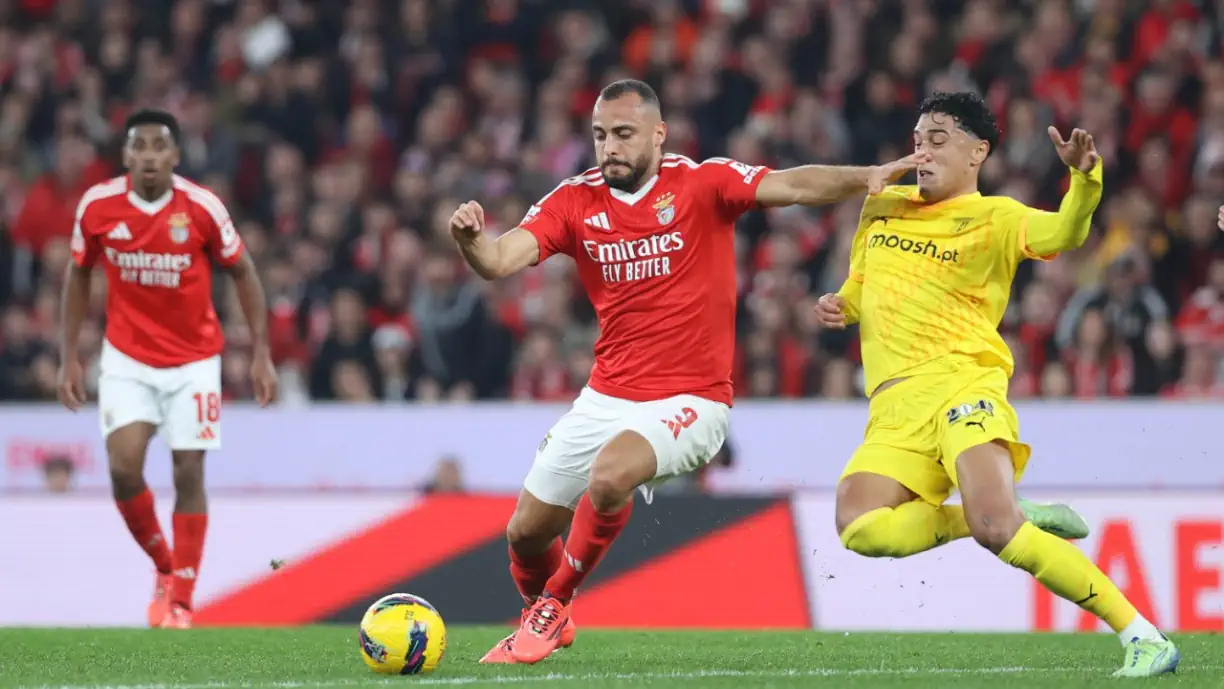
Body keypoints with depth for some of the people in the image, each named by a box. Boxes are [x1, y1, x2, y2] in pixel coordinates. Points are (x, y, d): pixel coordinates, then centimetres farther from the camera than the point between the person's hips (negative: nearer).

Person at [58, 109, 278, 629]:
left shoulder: (203, 208, -14)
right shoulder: (97, 206, -9)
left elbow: (243, 274, -1)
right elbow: (78, 275, 7)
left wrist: (262, 353, -5)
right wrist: (69, 356, 5)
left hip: (193, 361, -1)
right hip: (126, 358, 1)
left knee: (189, 475, -4)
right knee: (123, 465, -15)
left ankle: (181, 601, 6)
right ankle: (164, 566, 10)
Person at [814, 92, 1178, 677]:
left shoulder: (993, 218, 4)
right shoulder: (882, 206, 21)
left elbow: (1065, 233, -16)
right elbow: (860, 288, 35)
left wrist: (1083, 176, -35)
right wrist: (839, 306, 12)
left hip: (961, 382, -5)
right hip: (894, 408, 5)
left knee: (993, 525, -29)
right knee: (861, 528, -24)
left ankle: (1144, 638, -21)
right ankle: (1020, 519, -3)